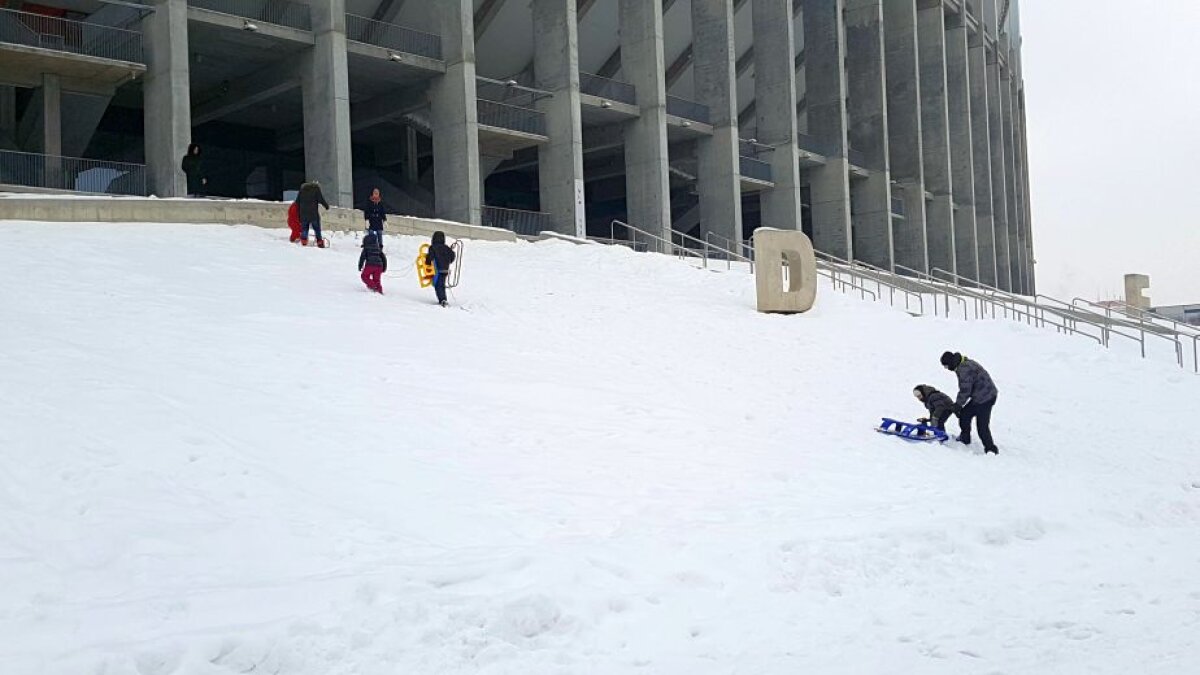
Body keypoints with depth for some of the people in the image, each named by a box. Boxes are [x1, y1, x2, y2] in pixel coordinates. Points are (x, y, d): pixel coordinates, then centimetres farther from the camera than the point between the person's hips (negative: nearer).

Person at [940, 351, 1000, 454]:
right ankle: (965, 438, 34)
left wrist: (958, 405, -9)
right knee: (964, 414, 19)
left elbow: (965, 390, -21)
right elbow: (965, 389, 18)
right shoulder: (965, 364, 11)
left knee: (982, 426, -5)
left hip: (985, 398, -11)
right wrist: (958, 403, 17)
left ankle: (991, 449, 3)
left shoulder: (964, 369, -23)